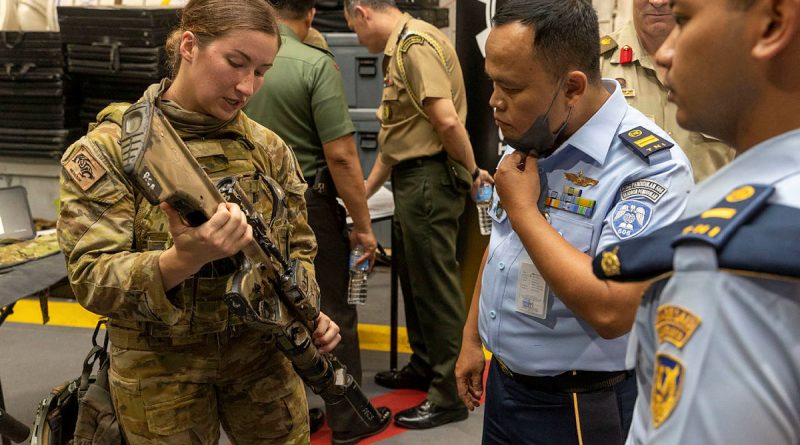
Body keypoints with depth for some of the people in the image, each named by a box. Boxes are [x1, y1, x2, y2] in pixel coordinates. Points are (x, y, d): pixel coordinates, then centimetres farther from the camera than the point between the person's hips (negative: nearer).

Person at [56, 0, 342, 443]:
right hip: (160, 367, -3)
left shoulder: (267, 147, -1)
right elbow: (92, 281, -19)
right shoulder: (106, 151, -13)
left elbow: (297, 246, 8)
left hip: (263, 352, 4)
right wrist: (184, 259, -37)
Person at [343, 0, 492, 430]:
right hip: (411, 178, 10)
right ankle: (424, 366, 36)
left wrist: (471, 172, -11)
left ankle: (450, 393, 9)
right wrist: (366, 190, 23)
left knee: (436, 284, -2)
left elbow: (448, 120, -25)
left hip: (429, 178, -10)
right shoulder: (400, 49, 16)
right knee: (414, 278, 20)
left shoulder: (415, 44, -16)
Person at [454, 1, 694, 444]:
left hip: (579, 408, -7)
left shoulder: (650, 166, -24)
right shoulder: (526, 142, 1)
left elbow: (610, 311, -33)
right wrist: (472, 339, 14)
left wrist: (523, 210, -25)